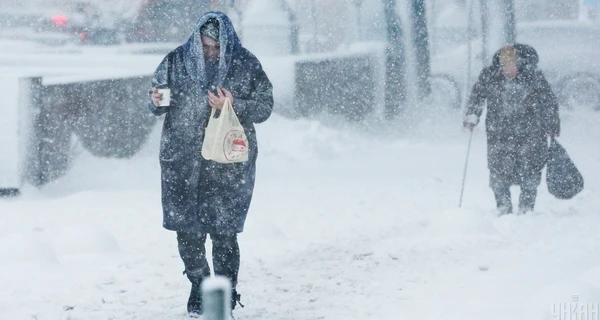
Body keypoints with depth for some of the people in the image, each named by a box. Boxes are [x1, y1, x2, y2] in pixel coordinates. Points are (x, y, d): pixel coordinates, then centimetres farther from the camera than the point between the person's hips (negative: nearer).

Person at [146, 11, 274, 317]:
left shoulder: (246, 65, -2)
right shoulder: (177, 60, 2)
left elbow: (265, 106, 0)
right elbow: (158, 99, 12)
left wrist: (233, 105, -16)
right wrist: (156, 101, -12)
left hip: (228, 162, -2)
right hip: (183, 160, 2)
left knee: (223, 231, -3)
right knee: (187, 229, 5)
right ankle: (198, 287, 25)